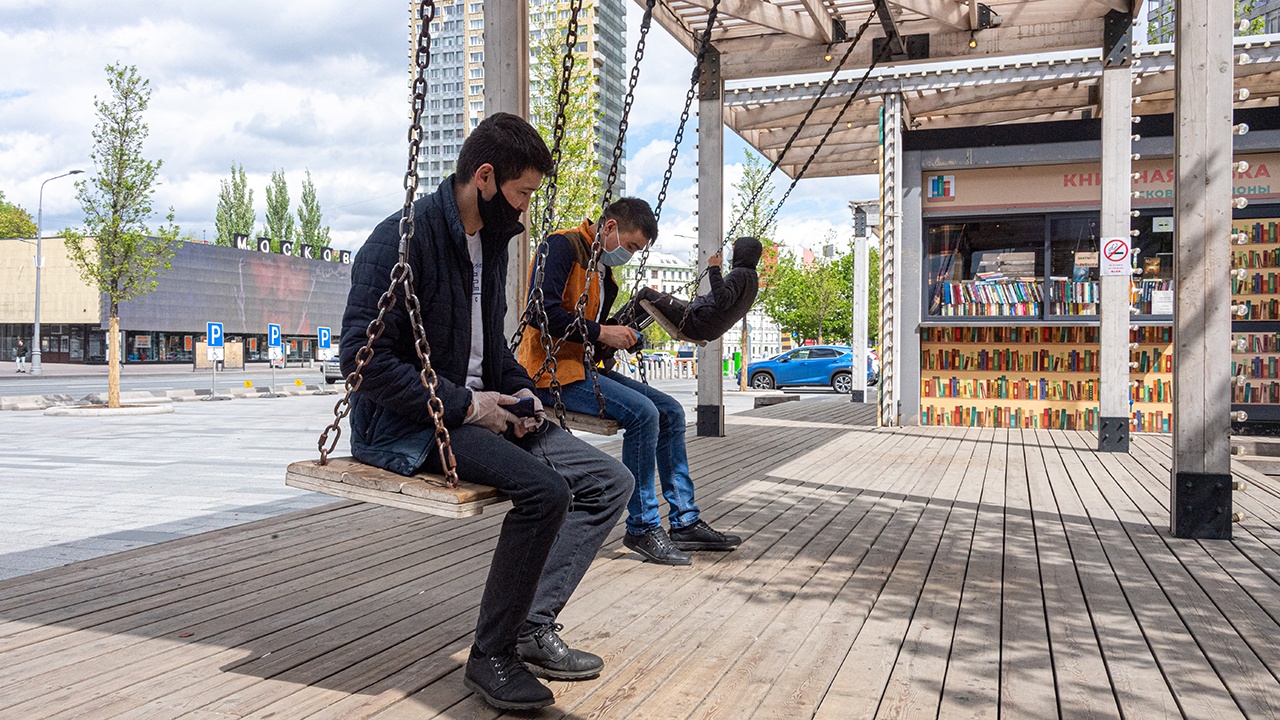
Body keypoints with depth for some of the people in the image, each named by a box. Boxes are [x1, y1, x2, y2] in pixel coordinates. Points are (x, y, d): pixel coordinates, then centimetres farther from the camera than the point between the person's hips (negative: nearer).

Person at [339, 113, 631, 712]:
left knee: (609, 481, -2)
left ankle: (533, 625, -1)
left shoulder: (492, 240, 11)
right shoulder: (402, 239, -16)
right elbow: (364, 359, -21)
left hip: (479, 410, 9)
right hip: (405, 424, -9)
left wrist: (519, 391, 3)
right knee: (545, 489, -30)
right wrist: (464, 405, -19)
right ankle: (491, 656, -12)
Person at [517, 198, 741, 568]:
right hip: (554, 368, -10)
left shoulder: (603, 267, 19)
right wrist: (601, 332, -19)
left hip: (587, 366, 10)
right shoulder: (562, 247, -10)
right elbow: (542, 311, -23)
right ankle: (642, 527, -14)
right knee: (642, 412, -25)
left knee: (670, 410, 0)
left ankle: (685, 521, 4)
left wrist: (621, 336, 5)